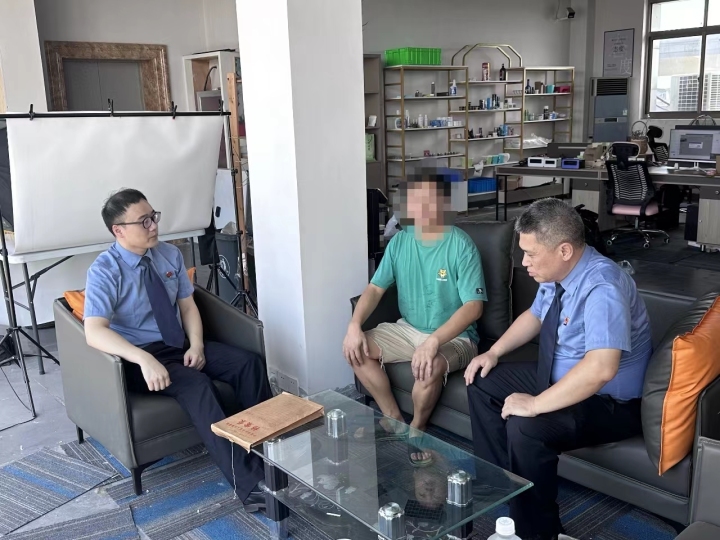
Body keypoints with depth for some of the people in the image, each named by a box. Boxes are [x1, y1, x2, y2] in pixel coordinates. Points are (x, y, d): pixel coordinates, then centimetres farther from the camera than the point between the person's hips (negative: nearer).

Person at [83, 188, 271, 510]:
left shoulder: (170, 255, 4)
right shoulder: (104, 271, -14)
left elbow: (188, 305, 9)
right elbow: (94, 332, -27)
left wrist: (196, 345, -10)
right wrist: (144, 359, -40)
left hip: (181, 346, 6)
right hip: (140, 356, -6)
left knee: (249, 363, -16)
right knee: (196, 384, -33)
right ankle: (249, 483, -35)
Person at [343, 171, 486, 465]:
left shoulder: (462, 246, -17)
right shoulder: (400, 241, -1)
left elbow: (474, 306, -23)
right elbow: (375, 287, 1)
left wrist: (434, 341, -36)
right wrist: (354, 324, -17)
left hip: (454, 337, -6)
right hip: (408, 329, 6)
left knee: (429, 368, -36)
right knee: (356, 349, -12)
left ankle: (416, 430, -4)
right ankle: (394, 420, 5)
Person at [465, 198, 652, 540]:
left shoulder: (601, 286, -32)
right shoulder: (555, 274, -5)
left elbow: (601, 368, -44)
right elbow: (534, 316, 16)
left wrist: (535, 404, -36)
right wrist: (494, 352, 3)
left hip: (609, 402, -9)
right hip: (557, 377, 9)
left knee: (525, 427, -30)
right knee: (482, 383, 7)